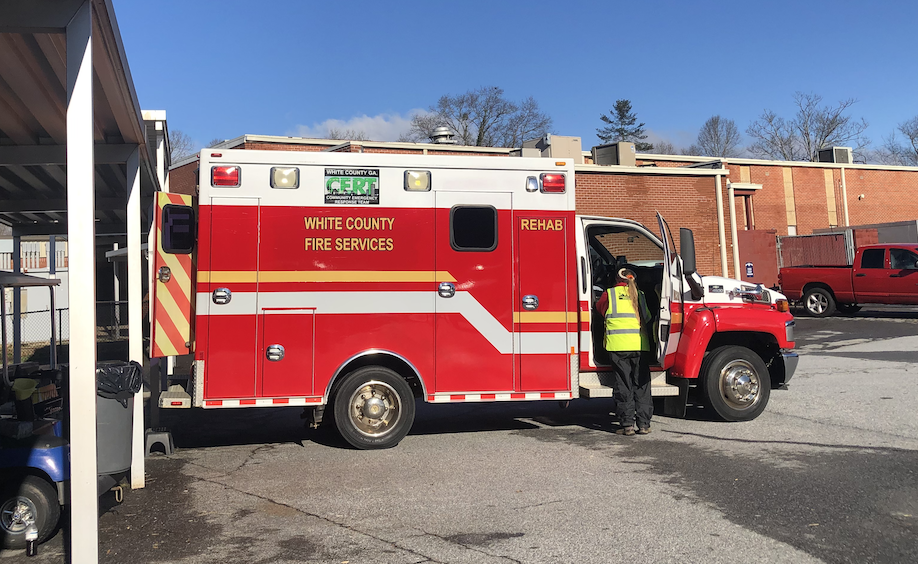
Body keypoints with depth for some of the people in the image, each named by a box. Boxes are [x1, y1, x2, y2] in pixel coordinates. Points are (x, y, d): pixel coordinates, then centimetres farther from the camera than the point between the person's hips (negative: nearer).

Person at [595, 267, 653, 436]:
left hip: (618, 347, -2)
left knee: (623, 386, 1)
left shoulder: (610, 294, 6)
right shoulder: (639, 295, 14)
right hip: (641, 346, 2)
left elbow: (599, 309, 24)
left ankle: (627, 424, 1)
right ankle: (644, 424, 8)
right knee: (642, 386, 7)